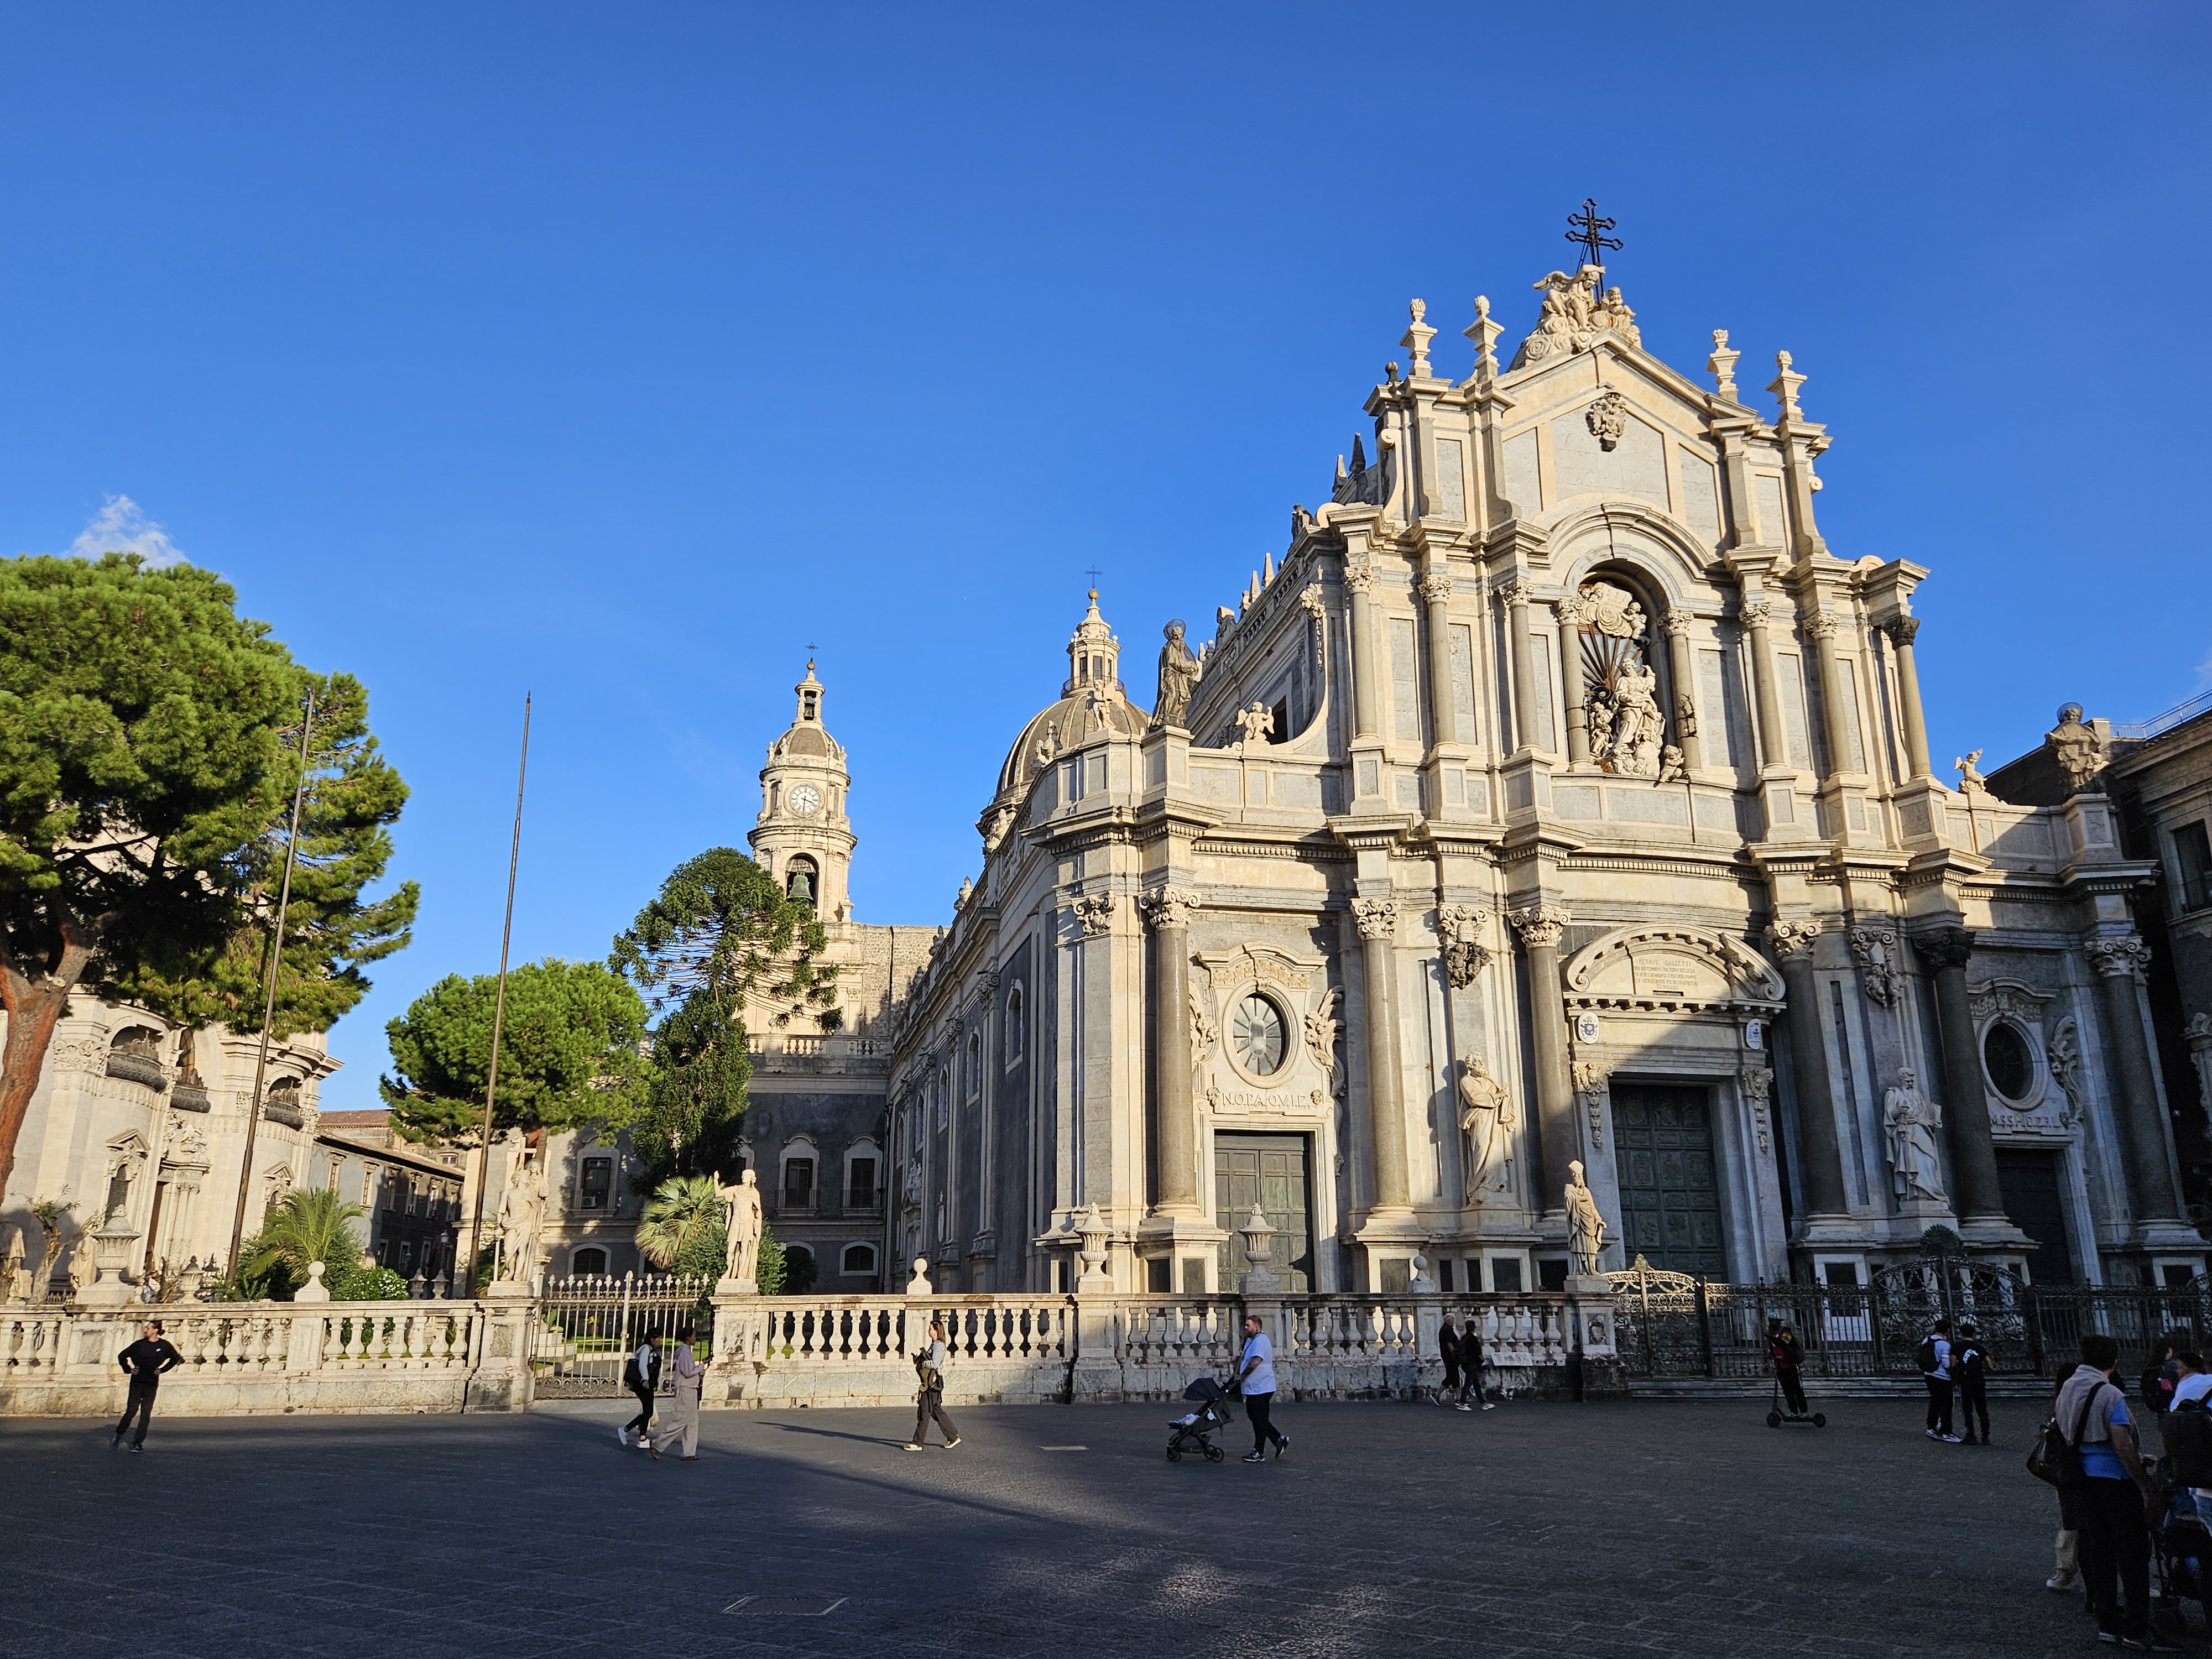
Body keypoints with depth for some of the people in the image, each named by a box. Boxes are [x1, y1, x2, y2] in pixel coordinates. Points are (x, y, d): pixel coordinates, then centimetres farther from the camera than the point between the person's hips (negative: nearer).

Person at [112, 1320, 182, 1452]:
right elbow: (122, 1356, 11)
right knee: (131, 1411, -5)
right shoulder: (139, 1345, -1)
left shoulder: (164, 1346, 0)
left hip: (151, 1385, 0)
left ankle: (138, 1443, 4)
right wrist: (129, 1369, 0)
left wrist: (162, 1369, 4)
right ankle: (118, 1436, 15)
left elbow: (176, 1358, 13)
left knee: (146, 1415, -2)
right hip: (137, 1383, 0)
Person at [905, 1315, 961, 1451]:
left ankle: (918, 1443, 1)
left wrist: (922, 1363, -12)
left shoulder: (939, 1346, -14)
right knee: (937, 1412, 14)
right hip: (931, 1383, 10)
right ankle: (953, 1436, 19)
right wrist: (919, 1359, 5)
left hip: (933, 1383, -10)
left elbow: (935, 1363, -24)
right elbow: (928, 1361, 21)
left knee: (924, 1413, -4)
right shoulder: (934, 1345, 16)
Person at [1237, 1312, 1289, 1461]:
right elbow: (1245, 1360, 24)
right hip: (1253, 1388, 11)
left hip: (1261, 1388, -11)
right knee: (1255, 1418, 16)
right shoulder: (1250, 1340, 16)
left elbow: (1255, 1363, -27)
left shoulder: (1261, 1341, -18)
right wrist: (1239, 1375, 12)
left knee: (1259, 1421, -2)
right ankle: (1280, 1439, 23)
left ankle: (1258, 1453, 5)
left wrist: (1241, 1376, -17)